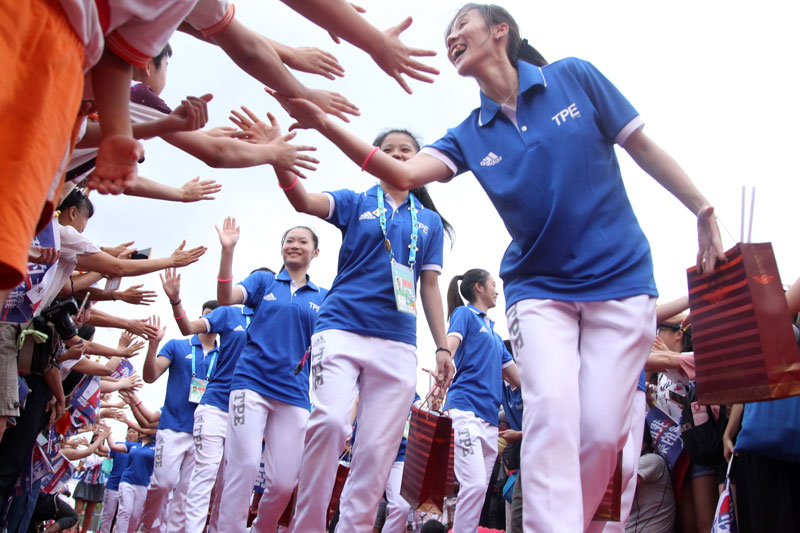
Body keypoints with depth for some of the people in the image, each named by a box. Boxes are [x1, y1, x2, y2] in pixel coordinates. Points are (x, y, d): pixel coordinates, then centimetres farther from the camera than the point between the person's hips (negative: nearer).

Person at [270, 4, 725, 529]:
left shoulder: (575, 77, -1)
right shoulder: (470, 135, 4)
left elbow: (644, 147, 5)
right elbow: (404, 174, -13)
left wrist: (705, 212, 5)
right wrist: (323, 124, -22)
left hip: (620, 278, -1)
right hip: (538, 290, 2)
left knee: (602, 431, -7)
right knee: (552, 411, -20)